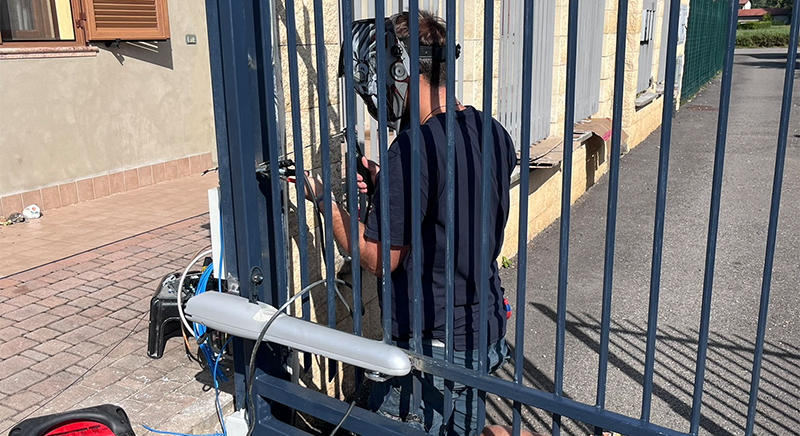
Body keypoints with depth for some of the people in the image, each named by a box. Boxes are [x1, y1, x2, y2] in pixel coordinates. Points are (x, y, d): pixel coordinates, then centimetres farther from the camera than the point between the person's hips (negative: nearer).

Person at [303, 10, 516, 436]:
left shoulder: (414, 147, -24)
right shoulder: (492, 133, 1)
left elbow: (380, 260, -16)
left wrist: (322, 198, -6)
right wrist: (387, 185, 6)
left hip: (437, 346, -8)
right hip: (487, 328, 9)